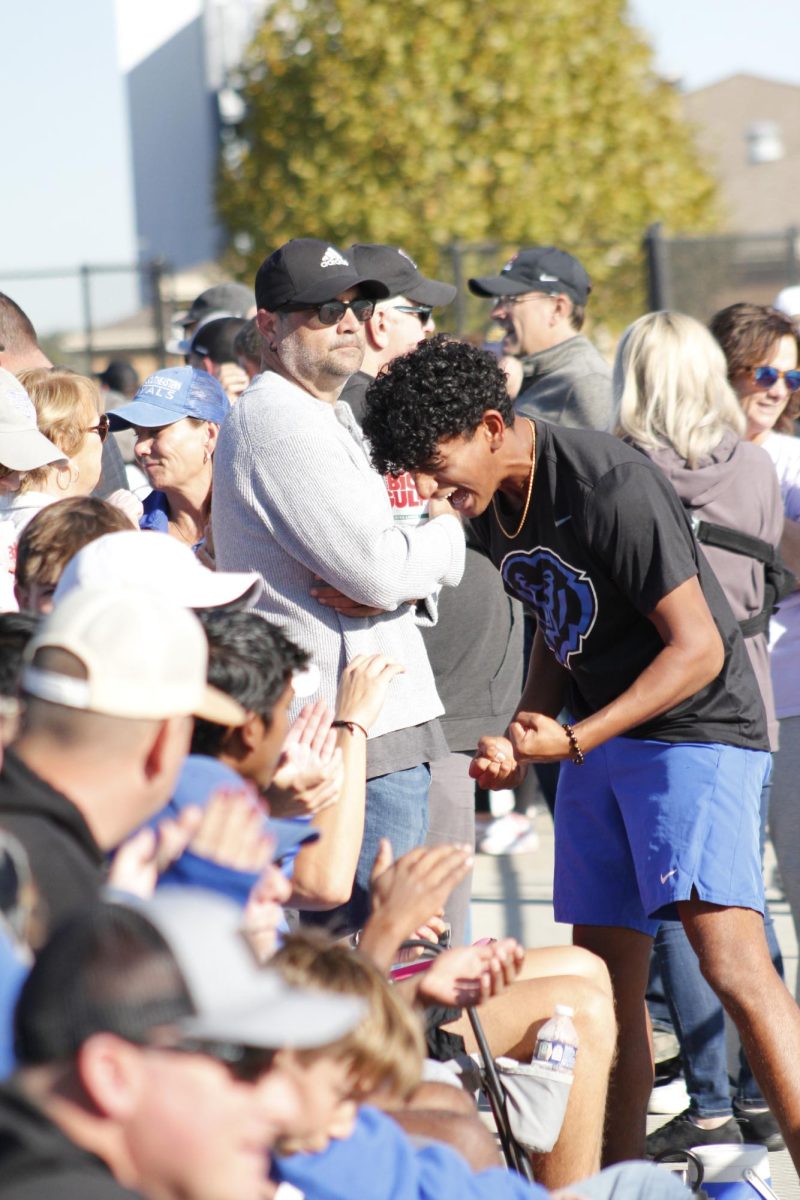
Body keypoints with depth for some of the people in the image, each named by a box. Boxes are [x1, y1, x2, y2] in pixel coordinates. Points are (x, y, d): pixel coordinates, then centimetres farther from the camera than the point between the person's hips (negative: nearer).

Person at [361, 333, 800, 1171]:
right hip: (599, 735, 9)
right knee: (607, 977, 8)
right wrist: (523, 734, 4)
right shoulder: (489, 505, 4)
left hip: (695, 729, -8)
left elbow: (696, 648, -21)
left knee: (732, 965, -21)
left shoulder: (610, 488, -22)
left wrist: (574, 741, -24)